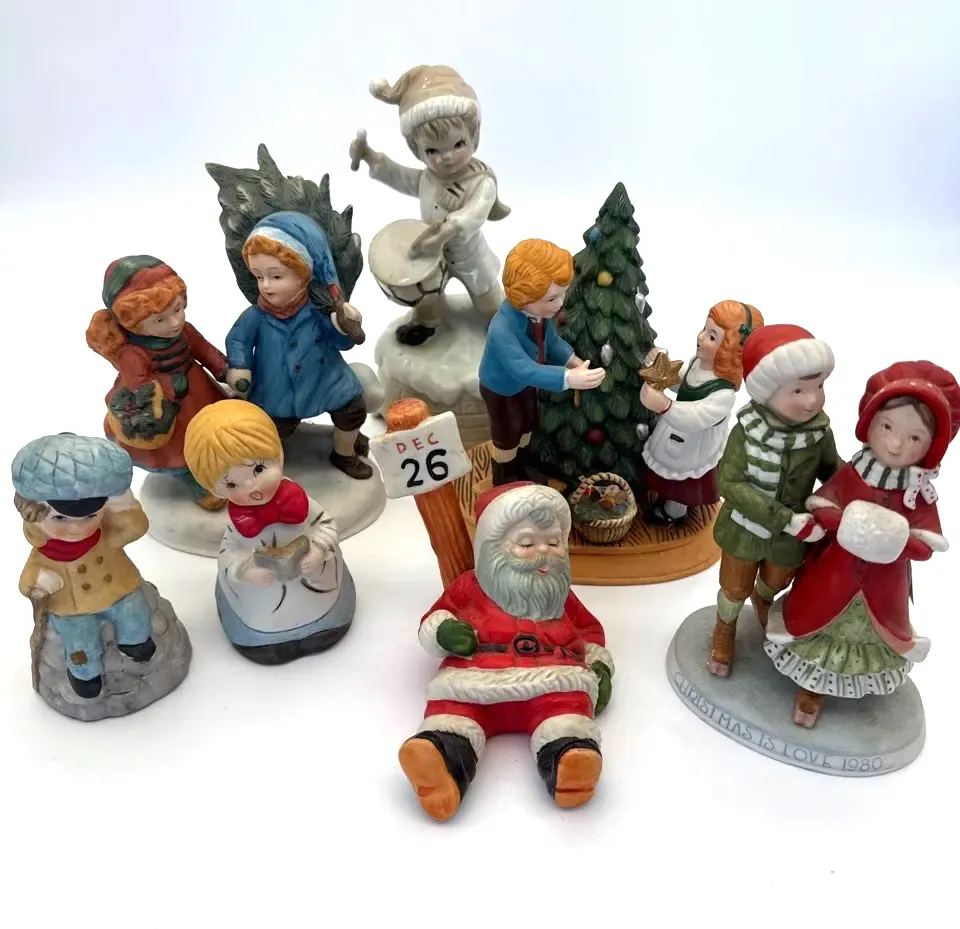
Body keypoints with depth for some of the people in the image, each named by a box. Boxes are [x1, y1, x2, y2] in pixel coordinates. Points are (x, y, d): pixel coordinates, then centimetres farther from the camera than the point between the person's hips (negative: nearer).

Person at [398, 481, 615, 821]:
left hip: (551, 680, 1)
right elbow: (435, 618, 21)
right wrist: (444, 631, -4)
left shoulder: (562, 597, 30)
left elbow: (590, 631, 35)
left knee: (568, 705, -33)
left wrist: (599, 667, 17)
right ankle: (443, 760, -57)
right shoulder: (470, 586, 22)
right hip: (475, 680, -1)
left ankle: (569, 761, -56)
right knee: (451, 707, -32)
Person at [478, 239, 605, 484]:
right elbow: (525, 370, -52)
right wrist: (569, 378, -61)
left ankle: (521, 469, 54)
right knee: (507, 435, 15)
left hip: (525, 382, 7)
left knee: (528, 424, 26)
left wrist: (575, 362, -18)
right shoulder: (502, 330, -45)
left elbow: (551, 340, -3)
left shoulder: (539, 311, -22)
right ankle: (504, 482, 43)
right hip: (501, 389, -7)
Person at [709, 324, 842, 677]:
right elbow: (729, 483, -29)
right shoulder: (747, 430, -27)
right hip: (745, 529, -3)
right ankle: (725, 628, 54)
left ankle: (762, 598, 68)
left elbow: (834, 471, -3)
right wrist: (789, 520, -33)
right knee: (735, 589, 22)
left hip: (791, 536, 3)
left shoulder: (820, 431, -20)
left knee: (776, 583, 32)